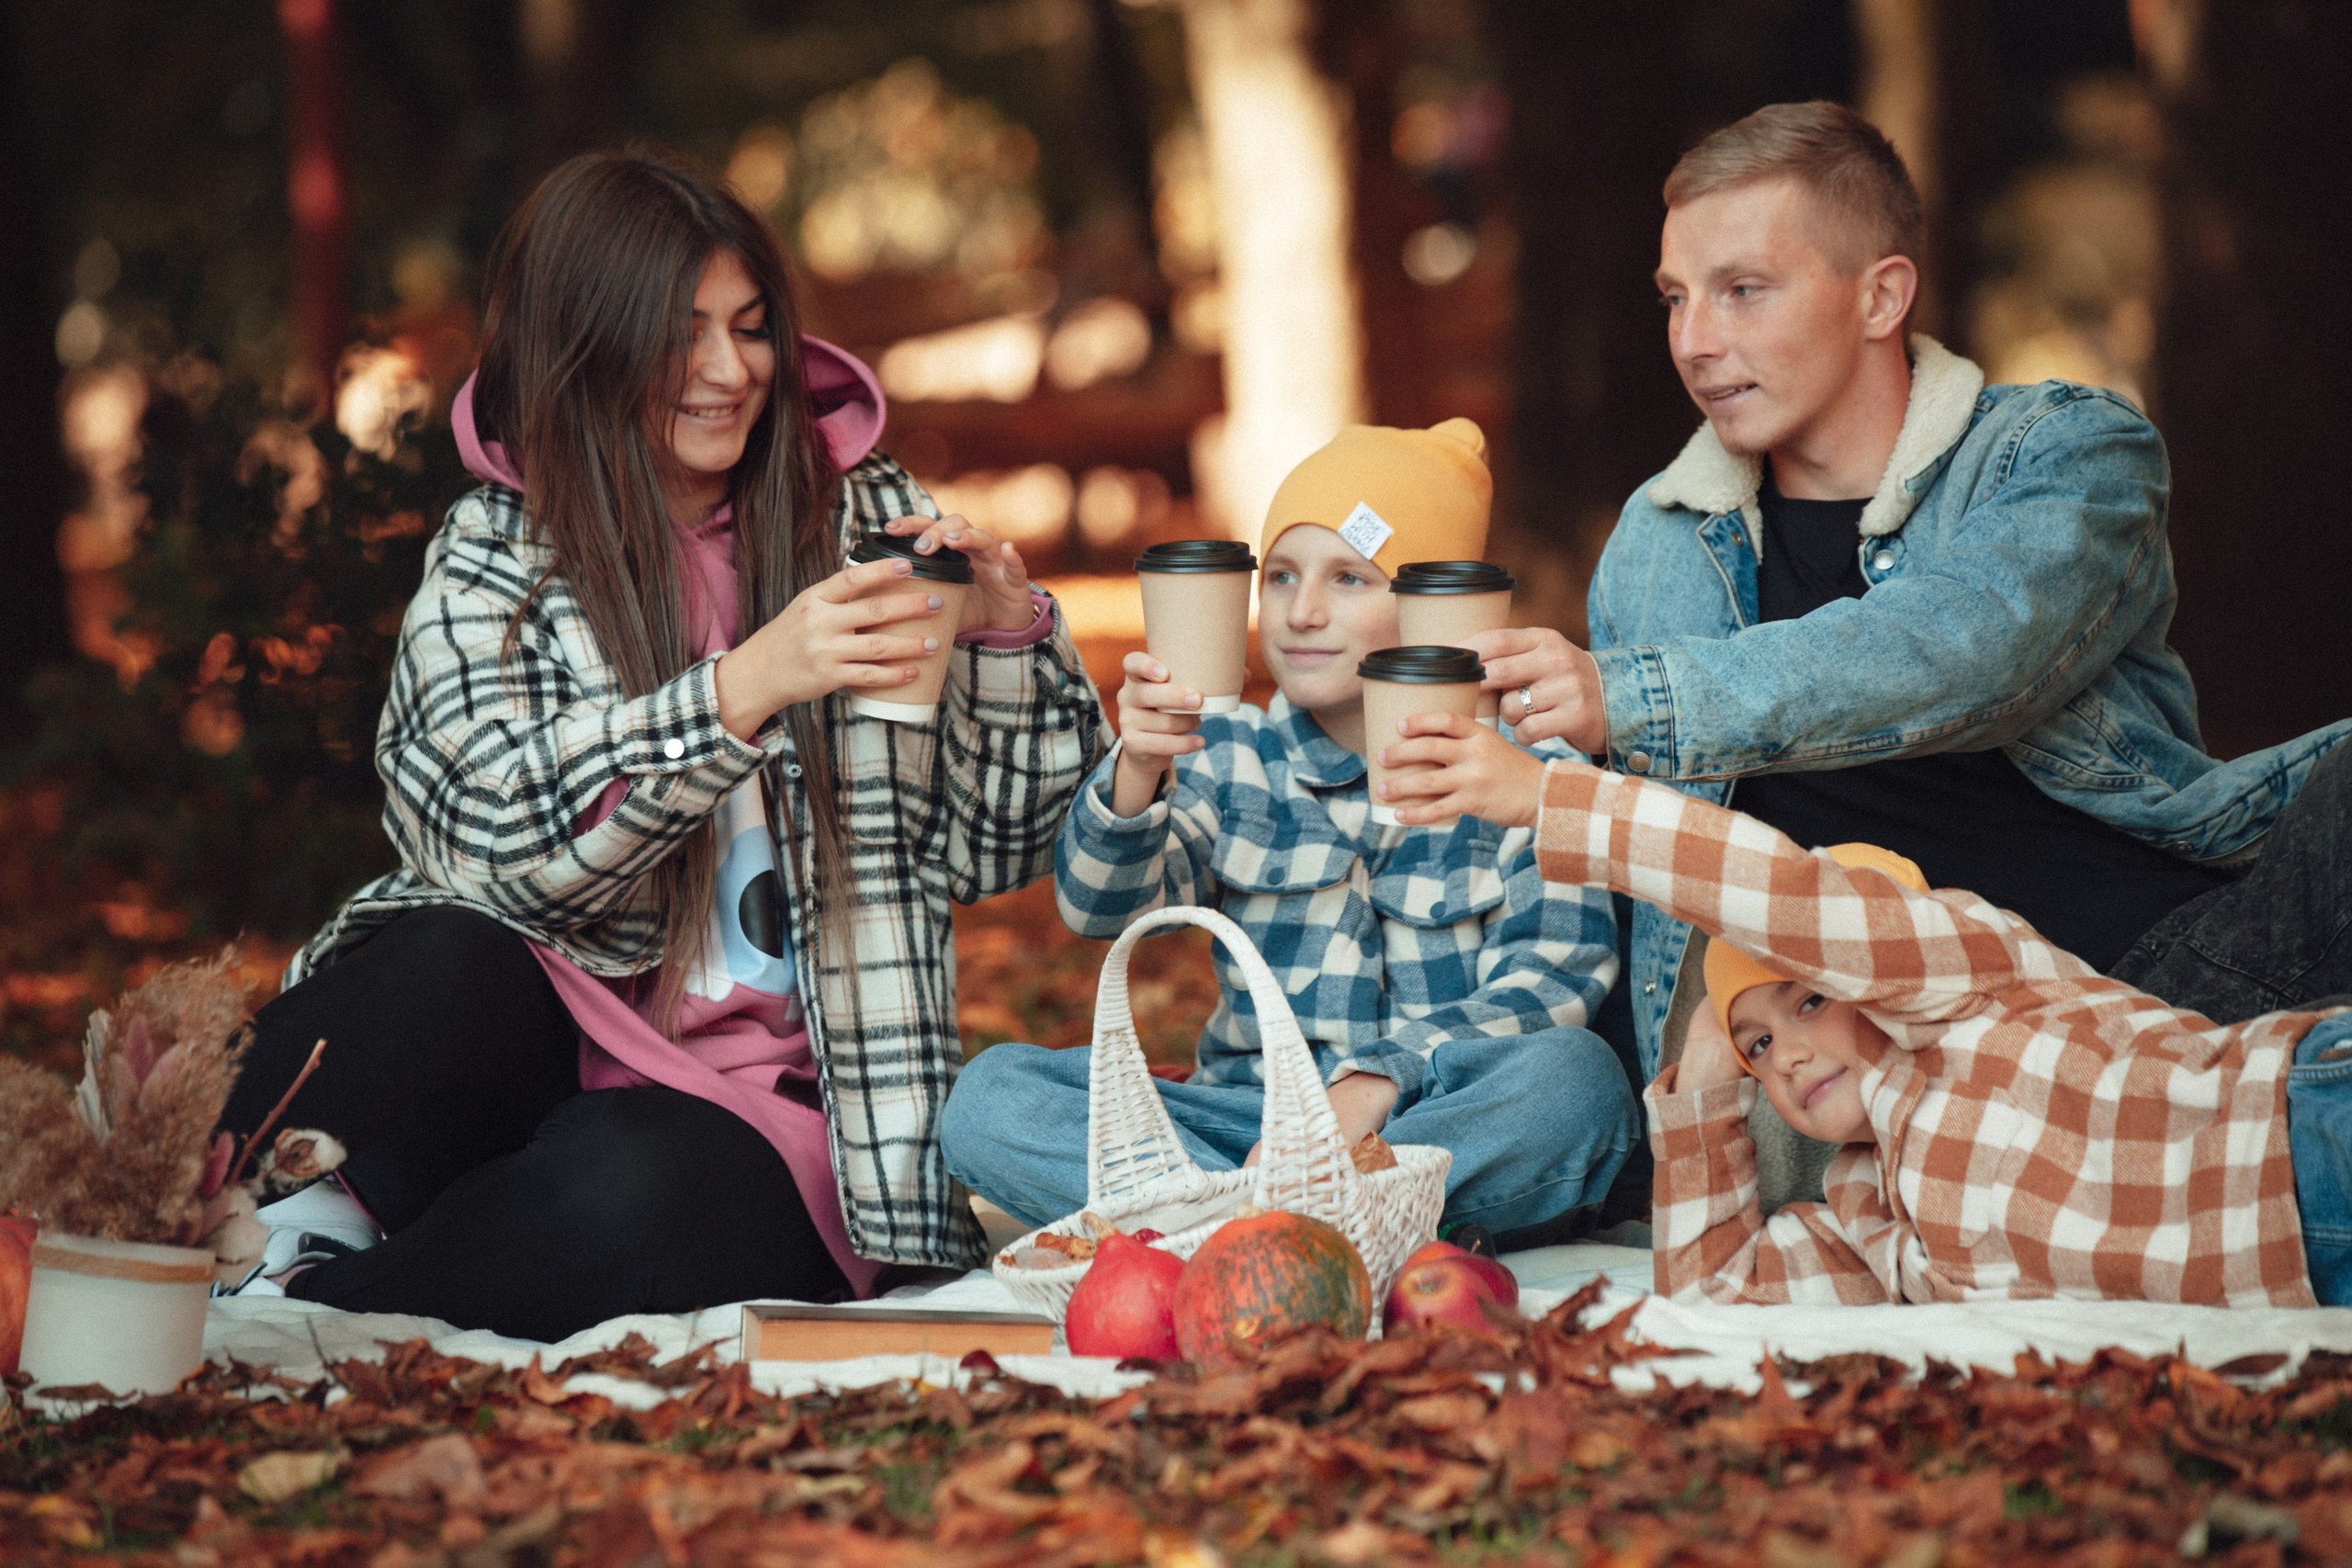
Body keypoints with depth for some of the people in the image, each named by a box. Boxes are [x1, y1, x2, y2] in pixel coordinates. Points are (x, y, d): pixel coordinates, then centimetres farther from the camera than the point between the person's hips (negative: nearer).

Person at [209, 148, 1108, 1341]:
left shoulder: (866, 518, 8)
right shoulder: (489, 559, 5)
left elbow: (991, 847, 7)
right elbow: (502, 837, -14)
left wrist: (1008, 634, -10)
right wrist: (743, 687, -25)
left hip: (769, 1099, 0)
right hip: (550, 1040, 0)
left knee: (629, 1192, -34)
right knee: (444, 969, -35)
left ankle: (292, 1310, -18)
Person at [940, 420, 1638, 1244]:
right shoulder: (1230, 758, 10)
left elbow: (1548, 985, -8)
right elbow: (1101, 908, -5)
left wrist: (1378, 1083, -24)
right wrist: (1138, 769, -26)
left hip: (1451, 1126, -2)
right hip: (1244, 1125, 2)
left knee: (1575, 1078, -35)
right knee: (991, 1096, -19)